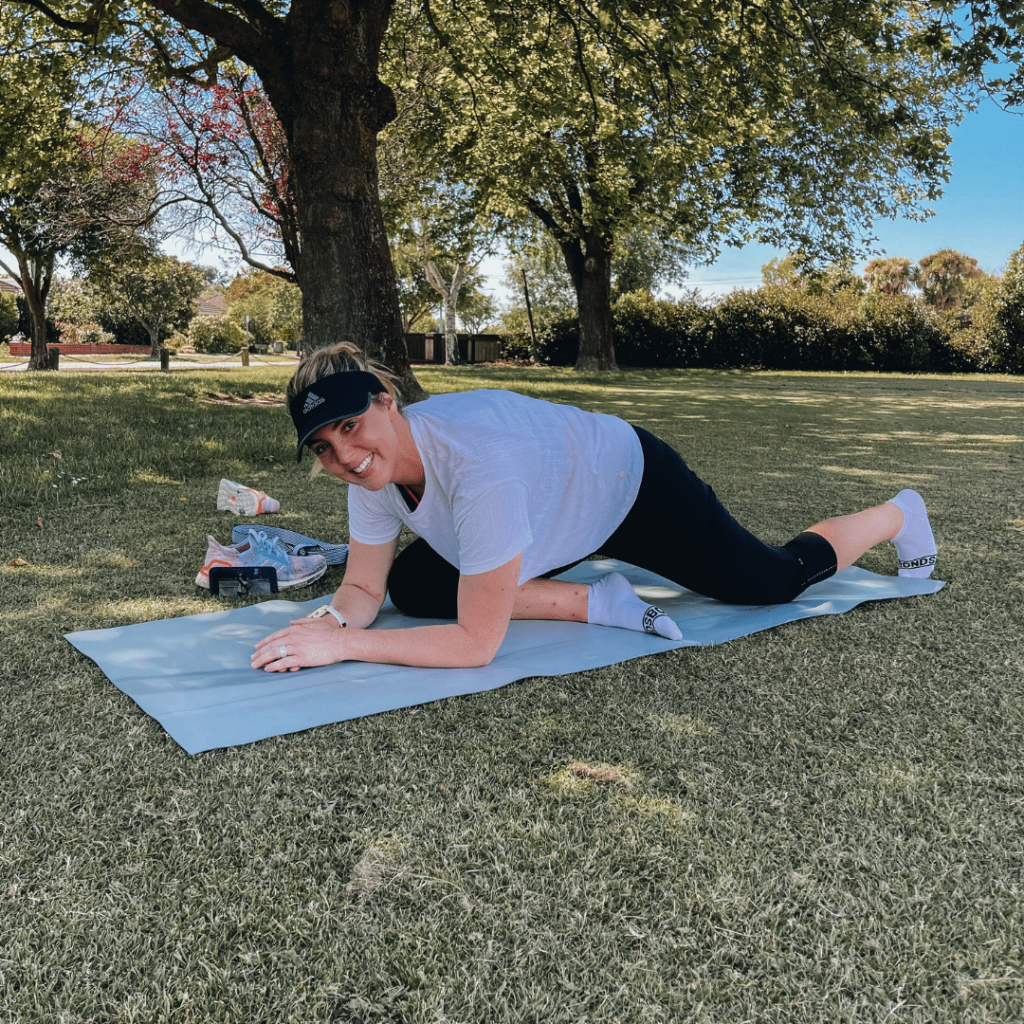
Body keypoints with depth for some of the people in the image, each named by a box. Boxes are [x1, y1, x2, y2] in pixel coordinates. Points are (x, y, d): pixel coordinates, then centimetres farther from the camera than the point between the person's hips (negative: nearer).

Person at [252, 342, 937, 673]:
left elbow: (477, 643, -40)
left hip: (634, 484, -6)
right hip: (564, 519, 7)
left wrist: (344, 647, -42)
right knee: (411, 587, -2)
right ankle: (597, 602, 5)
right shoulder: (375, 465, -21)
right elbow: (365, 587, -10)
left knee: (779, 580, 9)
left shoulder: (476, 462, -44)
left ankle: (899, 513, 40)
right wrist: (334, 620, -32)